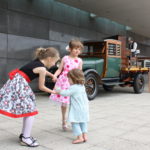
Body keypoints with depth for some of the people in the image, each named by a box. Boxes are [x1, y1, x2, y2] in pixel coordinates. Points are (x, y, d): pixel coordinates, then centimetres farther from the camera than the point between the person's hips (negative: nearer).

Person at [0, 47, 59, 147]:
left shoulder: (38, 61, 9)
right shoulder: (42, 69, -15)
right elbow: (41, 87, -5)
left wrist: (52, 75, 21)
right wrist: (53, 92, 8)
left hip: (16, 83, 9)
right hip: (20, 85, -9)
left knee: (28, 110, 15)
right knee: (30, 111, -2)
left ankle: (24, 135, 24)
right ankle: (26, 138, 4)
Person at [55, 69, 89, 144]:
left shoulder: (73, 87, -17)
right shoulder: (82, 86, 10)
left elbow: (65, 93, -19)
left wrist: (57, 90, -5)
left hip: (77, 110, -9)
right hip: (84, 109, 9)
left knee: (75, 122, -1)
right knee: (83, 122, 18)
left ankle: (80, 137, -2)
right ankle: (84, 135, 19)